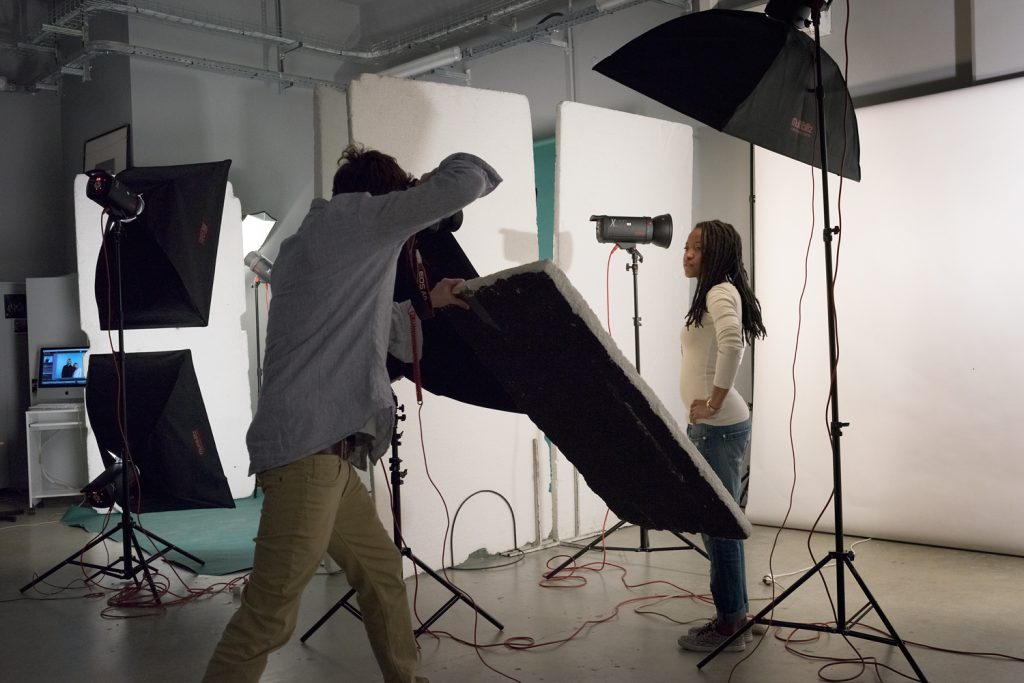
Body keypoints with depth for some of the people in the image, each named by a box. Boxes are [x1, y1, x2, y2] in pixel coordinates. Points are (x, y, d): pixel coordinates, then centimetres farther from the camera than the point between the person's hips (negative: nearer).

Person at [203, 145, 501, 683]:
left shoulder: (308, 244, 23)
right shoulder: (350, 215, -3)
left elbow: (369, 326, 38)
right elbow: (466, 181, -7)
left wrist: (425, 303, 45)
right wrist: (440, 177, 14)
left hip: (321, 450, 11)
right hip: (307, 449, -11)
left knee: (381, 568, 20)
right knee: (270, 616, -7)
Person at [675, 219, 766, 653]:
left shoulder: (721, 291, -12)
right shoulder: (714, 293, 19)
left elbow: (731, 343, -31)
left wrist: (714, 402, -25)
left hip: (718, 426, -10)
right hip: (711, 425, 10)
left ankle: (729, 624, 5)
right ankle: (734, 612, 23)